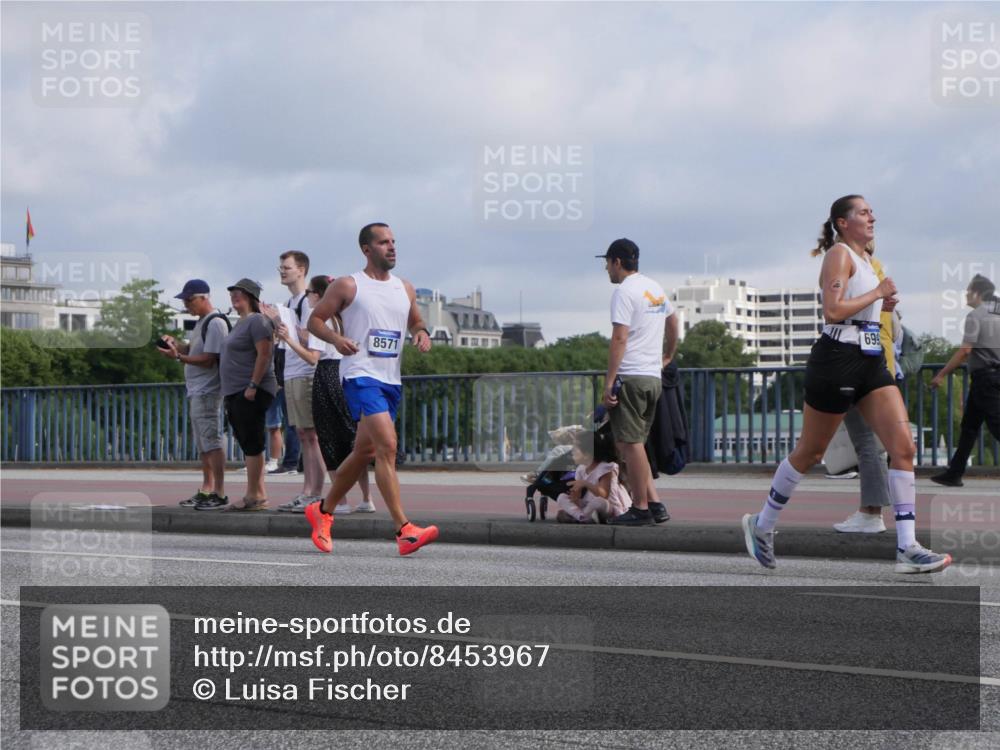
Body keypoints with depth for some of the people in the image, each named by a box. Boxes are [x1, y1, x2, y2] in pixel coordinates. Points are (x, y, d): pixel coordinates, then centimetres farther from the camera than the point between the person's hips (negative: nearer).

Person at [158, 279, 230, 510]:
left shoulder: (216, 323, -14)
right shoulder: (201, 323, 17)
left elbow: (208, 359, -20)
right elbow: (193, 350, 23)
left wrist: (179, 357, -24)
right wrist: (176, 344, 5)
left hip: (207, 392, -10)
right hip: (195, 391, 10)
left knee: (211, 441, -10)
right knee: (202, 443, 13)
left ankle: (220, 493, -10)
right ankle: (206, 490, 20)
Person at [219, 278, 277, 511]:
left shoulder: (257, 321, -9)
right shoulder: (240, 324, 22)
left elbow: (264, 355, -18)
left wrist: (253, 386, -22)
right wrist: (228, 396, 22)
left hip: (250, 393, -10)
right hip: (235, 394, 10)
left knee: (252, 443, -9)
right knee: (249, 445, 9)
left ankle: (253, 496, -9)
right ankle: (259, 494, 11)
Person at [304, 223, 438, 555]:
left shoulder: (405, 288, 14)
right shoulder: (347, 286, -1)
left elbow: (415, 321, 28)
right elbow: (315, 319, 3)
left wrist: (422, 334, 4)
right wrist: (336, 338, -16)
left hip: (392, 381, 7)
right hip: (361, 375, -7)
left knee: (365, 452, 14)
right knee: (387, 446, -20)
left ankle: (322, 512, 34)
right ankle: (405, 531, -24)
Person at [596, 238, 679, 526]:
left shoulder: (625, 291, -10)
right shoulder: (657, 289, 17)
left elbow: (620, 339, -17)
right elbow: (672, 322, 33)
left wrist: (609, 382, -18)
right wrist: (668, 357, 48)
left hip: (630, 376, -9)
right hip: (654, 377, 9)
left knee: (630, 443, -5)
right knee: (633, 443, 14)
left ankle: (641, 508, -3)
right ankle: (654, 503, 9)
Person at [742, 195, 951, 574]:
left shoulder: (863, 259, 19)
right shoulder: (839, 254, -8)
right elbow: (833, 311, -21)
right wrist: (878, 292, -13)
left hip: (871, 362, 8)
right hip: (838, 360, -8)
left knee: (903, 447, -7)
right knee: (809, 453, 4)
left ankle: (908, 549, -10)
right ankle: (761, 525, 23)